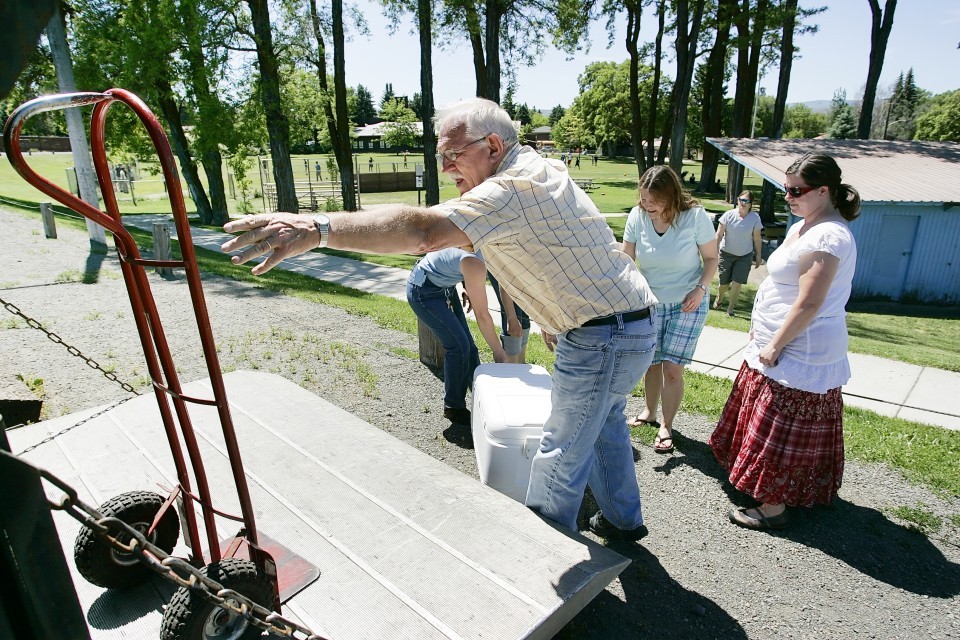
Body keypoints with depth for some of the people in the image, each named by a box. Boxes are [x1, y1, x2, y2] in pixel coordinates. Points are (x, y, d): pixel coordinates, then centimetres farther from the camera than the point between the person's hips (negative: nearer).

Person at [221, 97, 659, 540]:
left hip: (605, 337, -11)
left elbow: (423, 231, -40)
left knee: (560, 458, 0)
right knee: (604, 423, 26)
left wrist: (317, 228, -46)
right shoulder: (539, 169, 9)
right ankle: (622, 520, 47)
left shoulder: (515, 187, -25)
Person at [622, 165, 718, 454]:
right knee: (651, 363, 11)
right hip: (649, 303, 2)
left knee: (672, 368, -5)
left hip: (687, 304, -2)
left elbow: (711, 258, -4)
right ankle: (649, 412, 36)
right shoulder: (637, 216, -11)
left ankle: (666, 426, 14)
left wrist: (700, 288, -19)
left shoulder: (695, 216, -15)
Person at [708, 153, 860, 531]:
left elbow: (808, 305, -25)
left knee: (781, 429, 1)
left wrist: (774, 346, -18)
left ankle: (773, 507, 15)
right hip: (782, 345, 10)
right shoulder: (803, 227, 10)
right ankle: (773, 491, 38)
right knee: (771, 425, 21)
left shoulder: (827, 237, -21)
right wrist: (763, 333, 15)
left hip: (799, 353, -10)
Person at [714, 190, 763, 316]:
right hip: (727, 253, 0)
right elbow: (719, 235, -8)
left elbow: (757, 239, 0)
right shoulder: (729, 215, -10)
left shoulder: (755, 218, -8)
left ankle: (730, 307, 10)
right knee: (724, 282, 8)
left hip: (745, 256, 0)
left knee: (737, 283, -7)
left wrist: (758, 256, 4)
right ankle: (719, 298, 40)